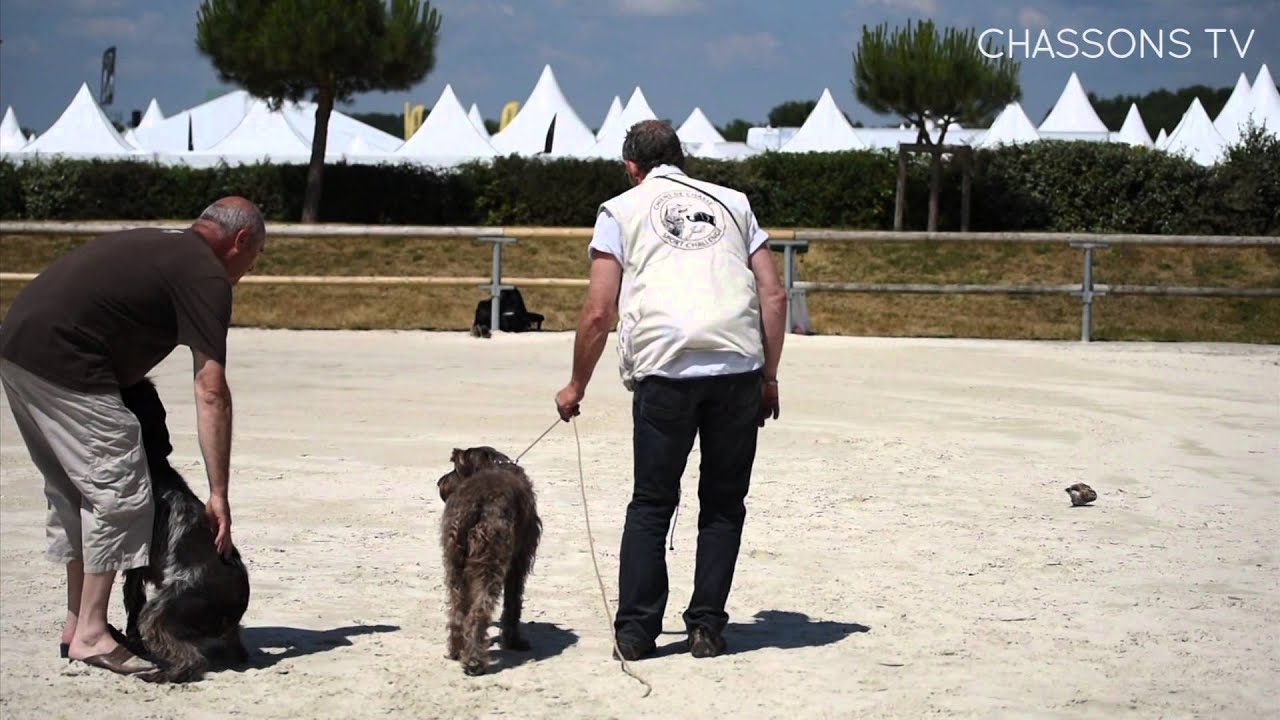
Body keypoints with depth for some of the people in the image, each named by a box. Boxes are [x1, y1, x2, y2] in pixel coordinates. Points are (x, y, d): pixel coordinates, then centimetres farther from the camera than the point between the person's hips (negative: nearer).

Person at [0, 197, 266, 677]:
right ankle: (90, 635, 0)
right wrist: (218, 493, -10)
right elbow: (211, 392, -10)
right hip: (61, 363, -10)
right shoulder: (205, 275, -4)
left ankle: (78, 622, 26)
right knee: (118, 492, -3)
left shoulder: (153, 245, 23)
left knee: (72, 491, 19)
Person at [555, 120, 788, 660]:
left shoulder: (621, 210, 14)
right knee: (724, 504, 12)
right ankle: (706, 629, 11)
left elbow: (598, 313, 7)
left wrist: (576, 387, 18)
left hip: (664, 368, -2)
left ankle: (636, 630, 8)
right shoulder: (731, 202, 21)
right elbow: (774, 296, 13)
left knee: (651, 504, 9)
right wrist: (769, 376, 19)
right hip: (739, 366, 2)